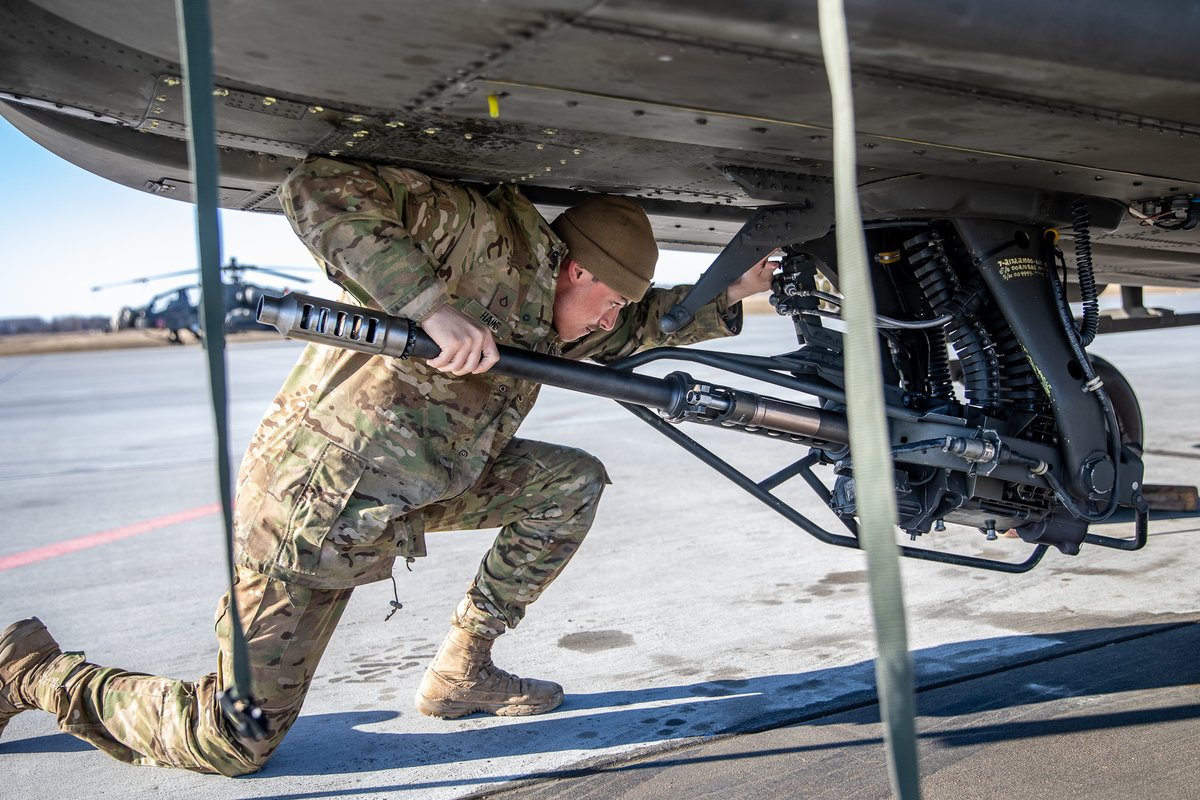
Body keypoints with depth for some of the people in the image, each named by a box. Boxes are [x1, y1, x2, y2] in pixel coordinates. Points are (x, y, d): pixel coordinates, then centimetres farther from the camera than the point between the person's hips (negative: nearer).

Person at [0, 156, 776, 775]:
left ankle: (461, 671, 9)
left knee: (573, 480, 3)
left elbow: (637, 327, 24)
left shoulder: (545, 311, 8)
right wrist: (433, 307, -36)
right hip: (311, 503, -9)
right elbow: (319, 189, -29)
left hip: (409, 489, 9)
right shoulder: (483, 235, -20)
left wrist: (726, 295, 12)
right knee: (232, 744, -3)